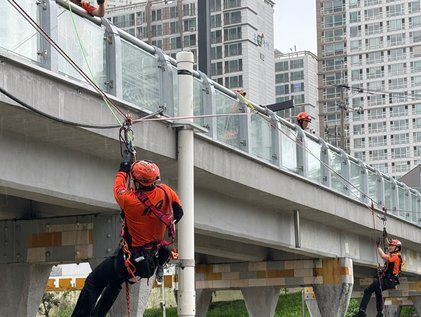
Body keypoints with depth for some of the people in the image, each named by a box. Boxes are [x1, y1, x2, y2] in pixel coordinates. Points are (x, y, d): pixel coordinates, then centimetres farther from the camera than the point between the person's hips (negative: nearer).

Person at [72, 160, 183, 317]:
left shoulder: (129, 199, -26)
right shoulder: (165, 192, -13)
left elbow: (118, 188, -2)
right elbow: (178, 212, 6)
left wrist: (122, 171, 17)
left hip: (132, 259, -7)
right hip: (153, 260, 7)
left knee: (92, 283, 4)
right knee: (115, 282, 29)